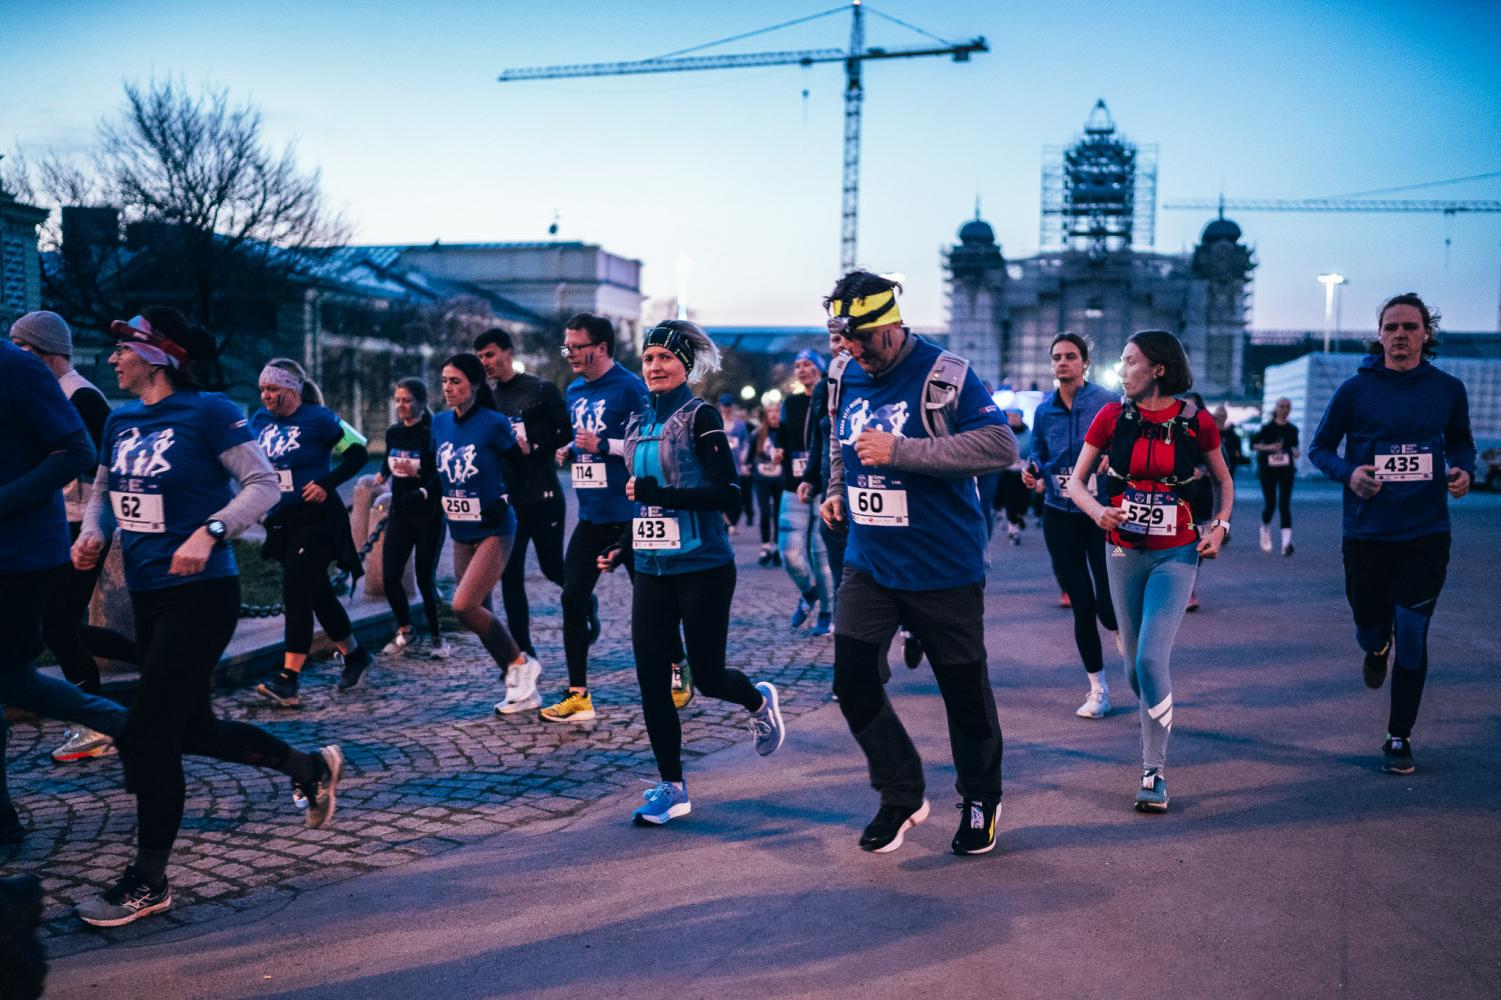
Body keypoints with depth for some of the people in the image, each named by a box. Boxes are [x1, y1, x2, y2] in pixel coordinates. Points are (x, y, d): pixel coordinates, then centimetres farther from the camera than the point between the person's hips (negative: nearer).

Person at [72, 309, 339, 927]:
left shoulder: (207, 412, -12)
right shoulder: (120, 421, 8)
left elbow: (264, 485, -14)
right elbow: (102, 488, 18)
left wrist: (209, 531, -27)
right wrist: (92, 531, -3)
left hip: (201, 594, -8)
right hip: (146, 592, 8)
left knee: (148, 735, -7)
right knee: (190, 727, 17)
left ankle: (148, 883, 8)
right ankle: (310, 765, 37)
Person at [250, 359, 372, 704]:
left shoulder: (318, 419, -10)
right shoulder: (260, 419, 6)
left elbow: (358, 453, -8)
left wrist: (326, 484, -16)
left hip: (316, 520, -7)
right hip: (281, 523, 7)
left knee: (296, 594, -14)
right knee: (318, 594, 13)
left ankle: (288, 680, -15)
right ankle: (354, 655, 30)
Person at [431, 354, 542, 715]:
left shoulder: (493, 424, -14)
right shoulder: (439, 424, 3)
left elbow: (519, 468, -4)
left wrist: (503, 500, -12)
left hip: (493, 531, -7)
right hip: (461, 533, 7)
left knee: (464, 607, -19)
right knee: (480, 612, 10)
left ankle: (520, 663, 1)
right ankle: (522, 689, 24)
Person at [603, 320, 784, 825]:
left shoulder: (700, 417, -8)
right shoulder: (638, 425, 11)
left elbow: (729, 493, -16)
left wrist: (657, 493, -20)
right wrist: (627, 546, 12)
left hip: (703, 567, -6)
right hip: (653, 570, 6)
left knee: (707, 675, 1)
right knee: (651, 680, 0)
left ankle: (759, 700, 36)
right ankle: (671, 787, 12)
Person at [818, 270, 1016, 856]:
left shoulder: (944, 377, -16)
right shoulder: (846, 380, 5)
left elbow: (1000, 446, -27)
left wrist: (902, 451, -29)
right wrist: (836, 493, 5)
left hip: (943, 569, -5)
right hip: (868, 565, 5)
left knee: (964, 688, 8)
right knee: (852, 681, -2)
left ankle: (981, 801, 31)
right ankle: (902, 796, 18)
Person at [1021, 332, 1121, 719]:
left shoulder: (1107, 402, -5)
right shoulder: (1044, 410, 6)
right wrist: (1033, 475, -3)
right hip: (1059, 515, 3)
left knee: (1108, 606, -9)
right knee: (1081, 605, 5)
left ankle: (1121, 632, 30)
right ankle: (1098, 688, 18)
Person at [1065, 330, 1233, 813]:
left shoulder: (1196, 423, -5)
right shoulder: (1112, 416, -3)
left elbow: (1223, 480, 11)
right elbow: (1076, 481, 0)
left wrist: (1220, 525, -5)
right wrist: (1097, 511, -20)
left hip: (1176, 555, -3)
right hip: (1124, 552, 3)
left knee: (1151, 658, -15)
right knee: (1134, 663, 10)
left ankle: (1154, 773, -6)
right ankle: (1156, 730, 39)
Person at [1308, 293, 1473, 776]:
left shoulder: (1448, 389, 1)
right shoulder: (1355, 389, -4)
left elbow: (1461, 441, 17)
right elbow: (1320, 448, 4)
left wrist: (1463, 469, -5)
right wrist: (1348, 472, -16)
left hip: (1425, 534, 0)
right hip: (1366, 532, 0)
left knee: (1411, 637, -1)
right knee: (1369, 628, 11)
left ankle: (1399, 739, 14)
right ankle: (1376, 649, 51)